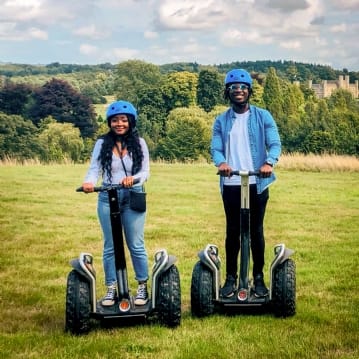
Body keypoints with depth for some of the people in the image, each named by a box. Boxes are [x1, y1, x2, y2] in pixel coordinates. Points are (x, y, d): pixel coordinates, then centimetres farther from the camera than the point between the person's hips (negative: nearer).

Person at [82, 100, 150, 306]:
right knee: (110, 247, 7)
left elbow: (146, 171, -3)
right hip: (107, 199, 1)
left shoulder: (139, 143, 2)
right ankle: (112, 289, 16)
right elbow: (95, 169, -3)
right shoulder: (102, 144, 3)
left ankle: (143, 287, 14)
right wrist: (89, 182, -25)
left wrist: (134, 178, -24)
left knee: (136, 245, 2)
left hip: (133, 198, -1)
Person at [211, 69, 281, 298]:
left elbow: (275, 144, -4)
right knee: (233, 231, 6)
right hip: (231, 184, 1)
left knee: (256, 231, 6)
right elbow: (216, 148, 0)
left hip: (257, 183, -1)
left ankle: (259, 278, 16)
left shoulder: (263, 117, 4)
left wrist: (269, 162, -25)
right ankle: (231, 278, 14)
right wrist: (221, 162, -23)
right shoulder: (221, 121, 9)